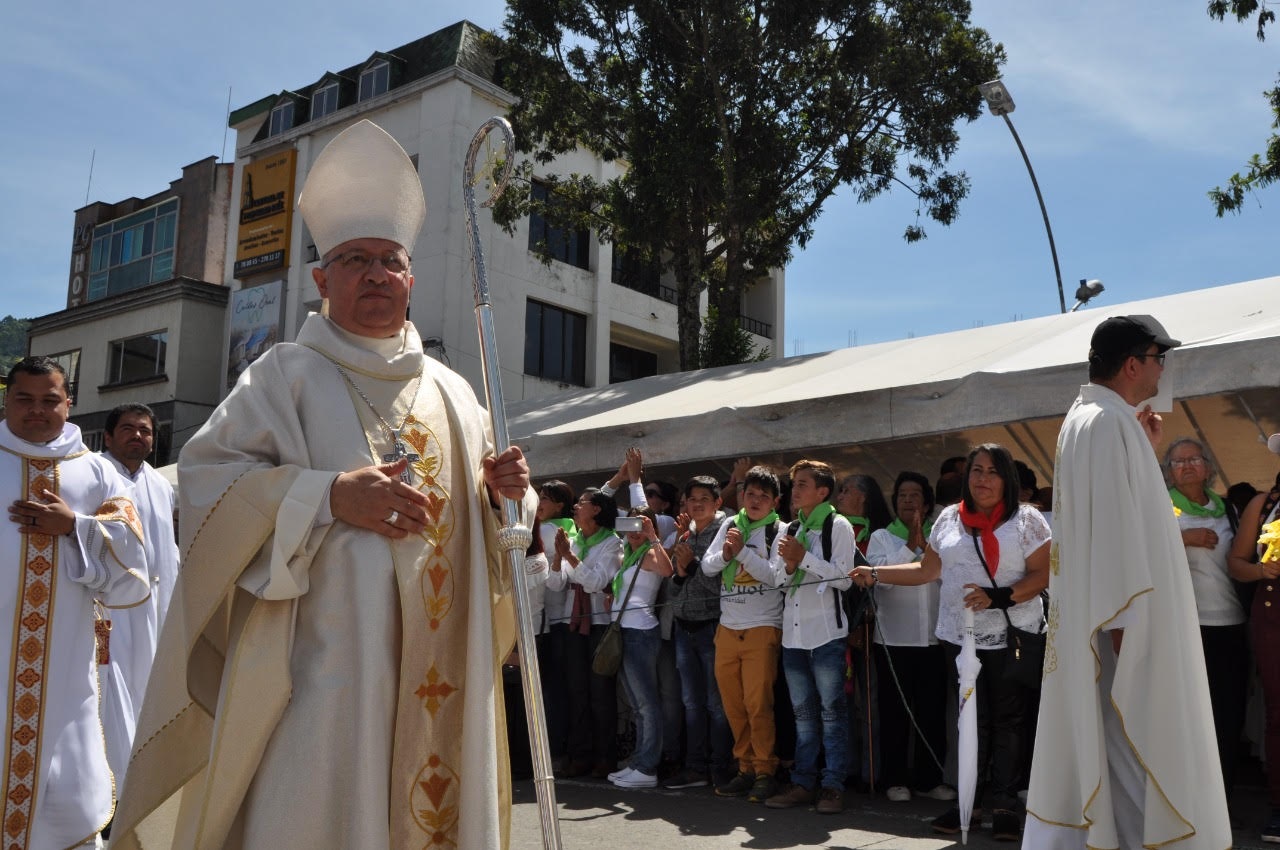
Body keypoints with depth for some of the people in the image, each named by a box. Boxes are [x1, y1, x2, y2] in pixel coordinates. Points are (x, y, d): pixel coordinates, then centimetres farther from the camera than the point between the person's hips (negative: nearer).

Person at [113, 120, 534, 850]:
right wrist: (327, 494, -19)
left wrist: (503, 495, -4)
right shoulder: (287, 374, 3)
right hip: (322, 661, -4)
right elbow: (205, 477, -7)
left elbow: (478, 521, 19)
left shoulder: (452, 392, 15)